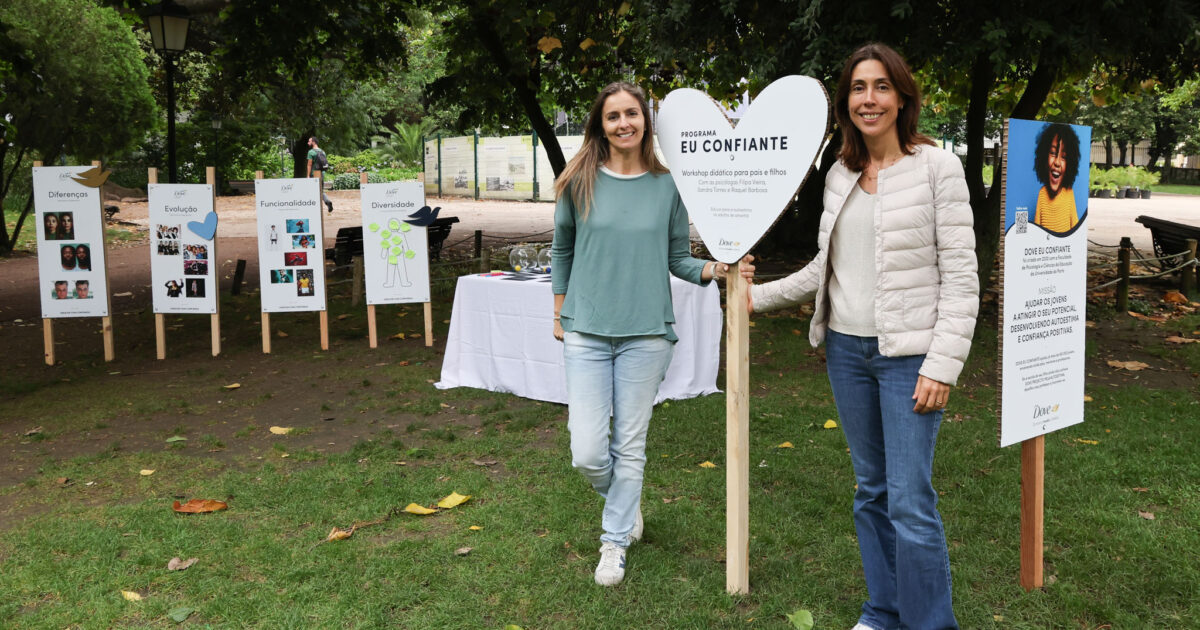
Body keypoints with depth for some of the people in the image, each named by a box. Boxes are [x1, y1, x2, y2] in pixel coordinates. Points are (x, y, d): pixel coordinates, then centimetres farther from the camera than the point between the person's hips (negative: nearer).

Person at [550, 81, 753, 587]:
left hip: (646, 334, 0)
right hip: (586, 332, 0)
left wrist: (713, 269, -13)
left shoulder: (667, 185, 0)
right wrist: (559, 316, 12)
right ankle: (627, 502, 31)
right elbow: (562, 251, 11)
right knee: (588, 454, -3)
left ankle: (615, 543, 27)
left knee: (630, 446, 8)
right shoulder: (579, 182, 0)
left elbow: (678, 259, 6)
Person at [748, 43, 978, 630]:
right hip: (847, 348, 6)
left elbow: (960, 276, -10)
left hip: (909, 354, -6)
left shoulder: (937, 167, -7)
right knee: (871, 489, 15)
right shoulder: (839, 175, 10)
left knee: (910, 502, -6)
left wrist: (941, 366, -15)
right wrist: (759, 295, 14)